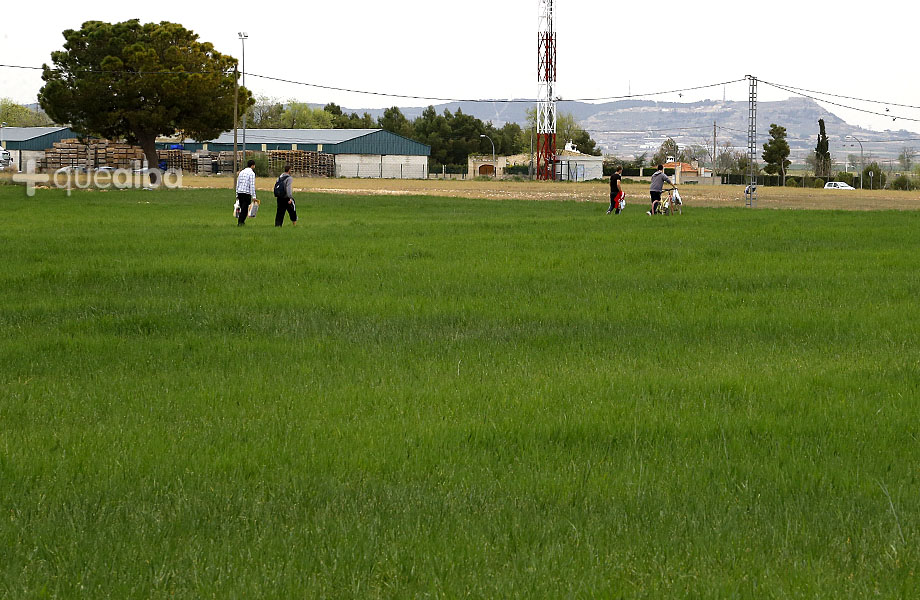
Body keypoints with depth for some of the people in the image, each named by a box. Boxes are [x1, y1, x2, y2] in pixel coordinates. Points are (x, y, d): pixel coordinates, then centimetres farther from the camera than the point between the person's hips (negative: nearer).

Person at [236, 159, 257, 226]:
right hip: (246, 193, -7)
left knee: (242, 208, 17)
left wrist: (237, 195, 22)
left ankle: (242, 221, 20)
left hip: (240, 193, 7)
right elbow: (252, 185, -12)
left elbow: (237, 184, 17)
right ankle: (240, 222, -6)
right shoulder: (251, 173, -6)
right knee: (245, 209, -2)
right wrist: (254, 196, -11)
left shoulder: (241, 172, 15)